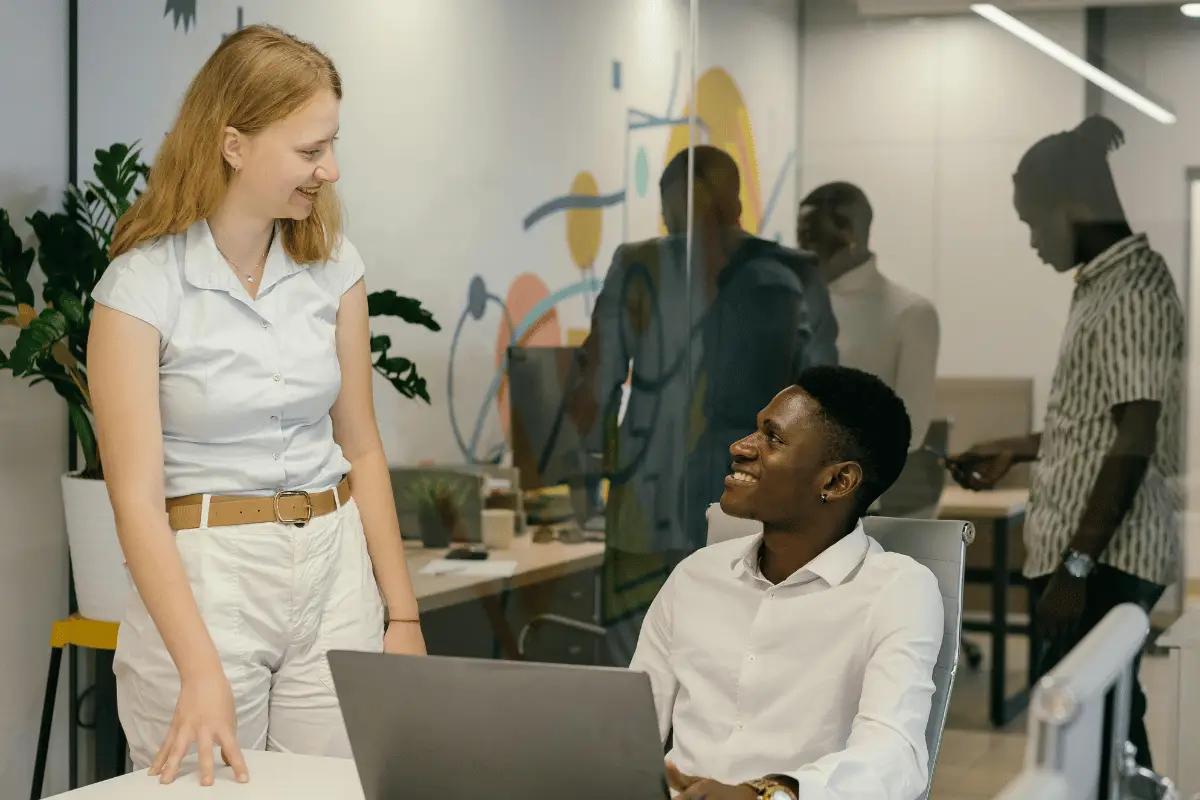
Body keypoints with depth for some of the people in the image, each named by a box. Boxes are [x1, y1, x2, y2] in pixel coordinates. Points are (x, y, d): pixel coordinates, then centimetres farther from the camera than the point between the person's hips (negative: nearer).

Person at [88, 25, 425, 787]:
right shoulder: (141, 285, -11)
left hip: (334, 565, 4)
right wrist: (202, 672, -24)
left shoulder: (333, 265, 2)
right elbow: (137, 496, -15)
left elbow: (361, 449, 8)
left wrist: (403, 614, 5)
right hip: (201, 578, -4)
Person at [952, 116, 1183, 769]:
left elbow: (1134, 443, -20)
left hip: (1108, 559, -10)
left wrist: (1075, 568, -21)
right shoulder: (1104, 285, 15)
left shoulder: (1131, 293, -15)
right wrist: (1018, 450, 27)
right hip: (1094, 555, 10)